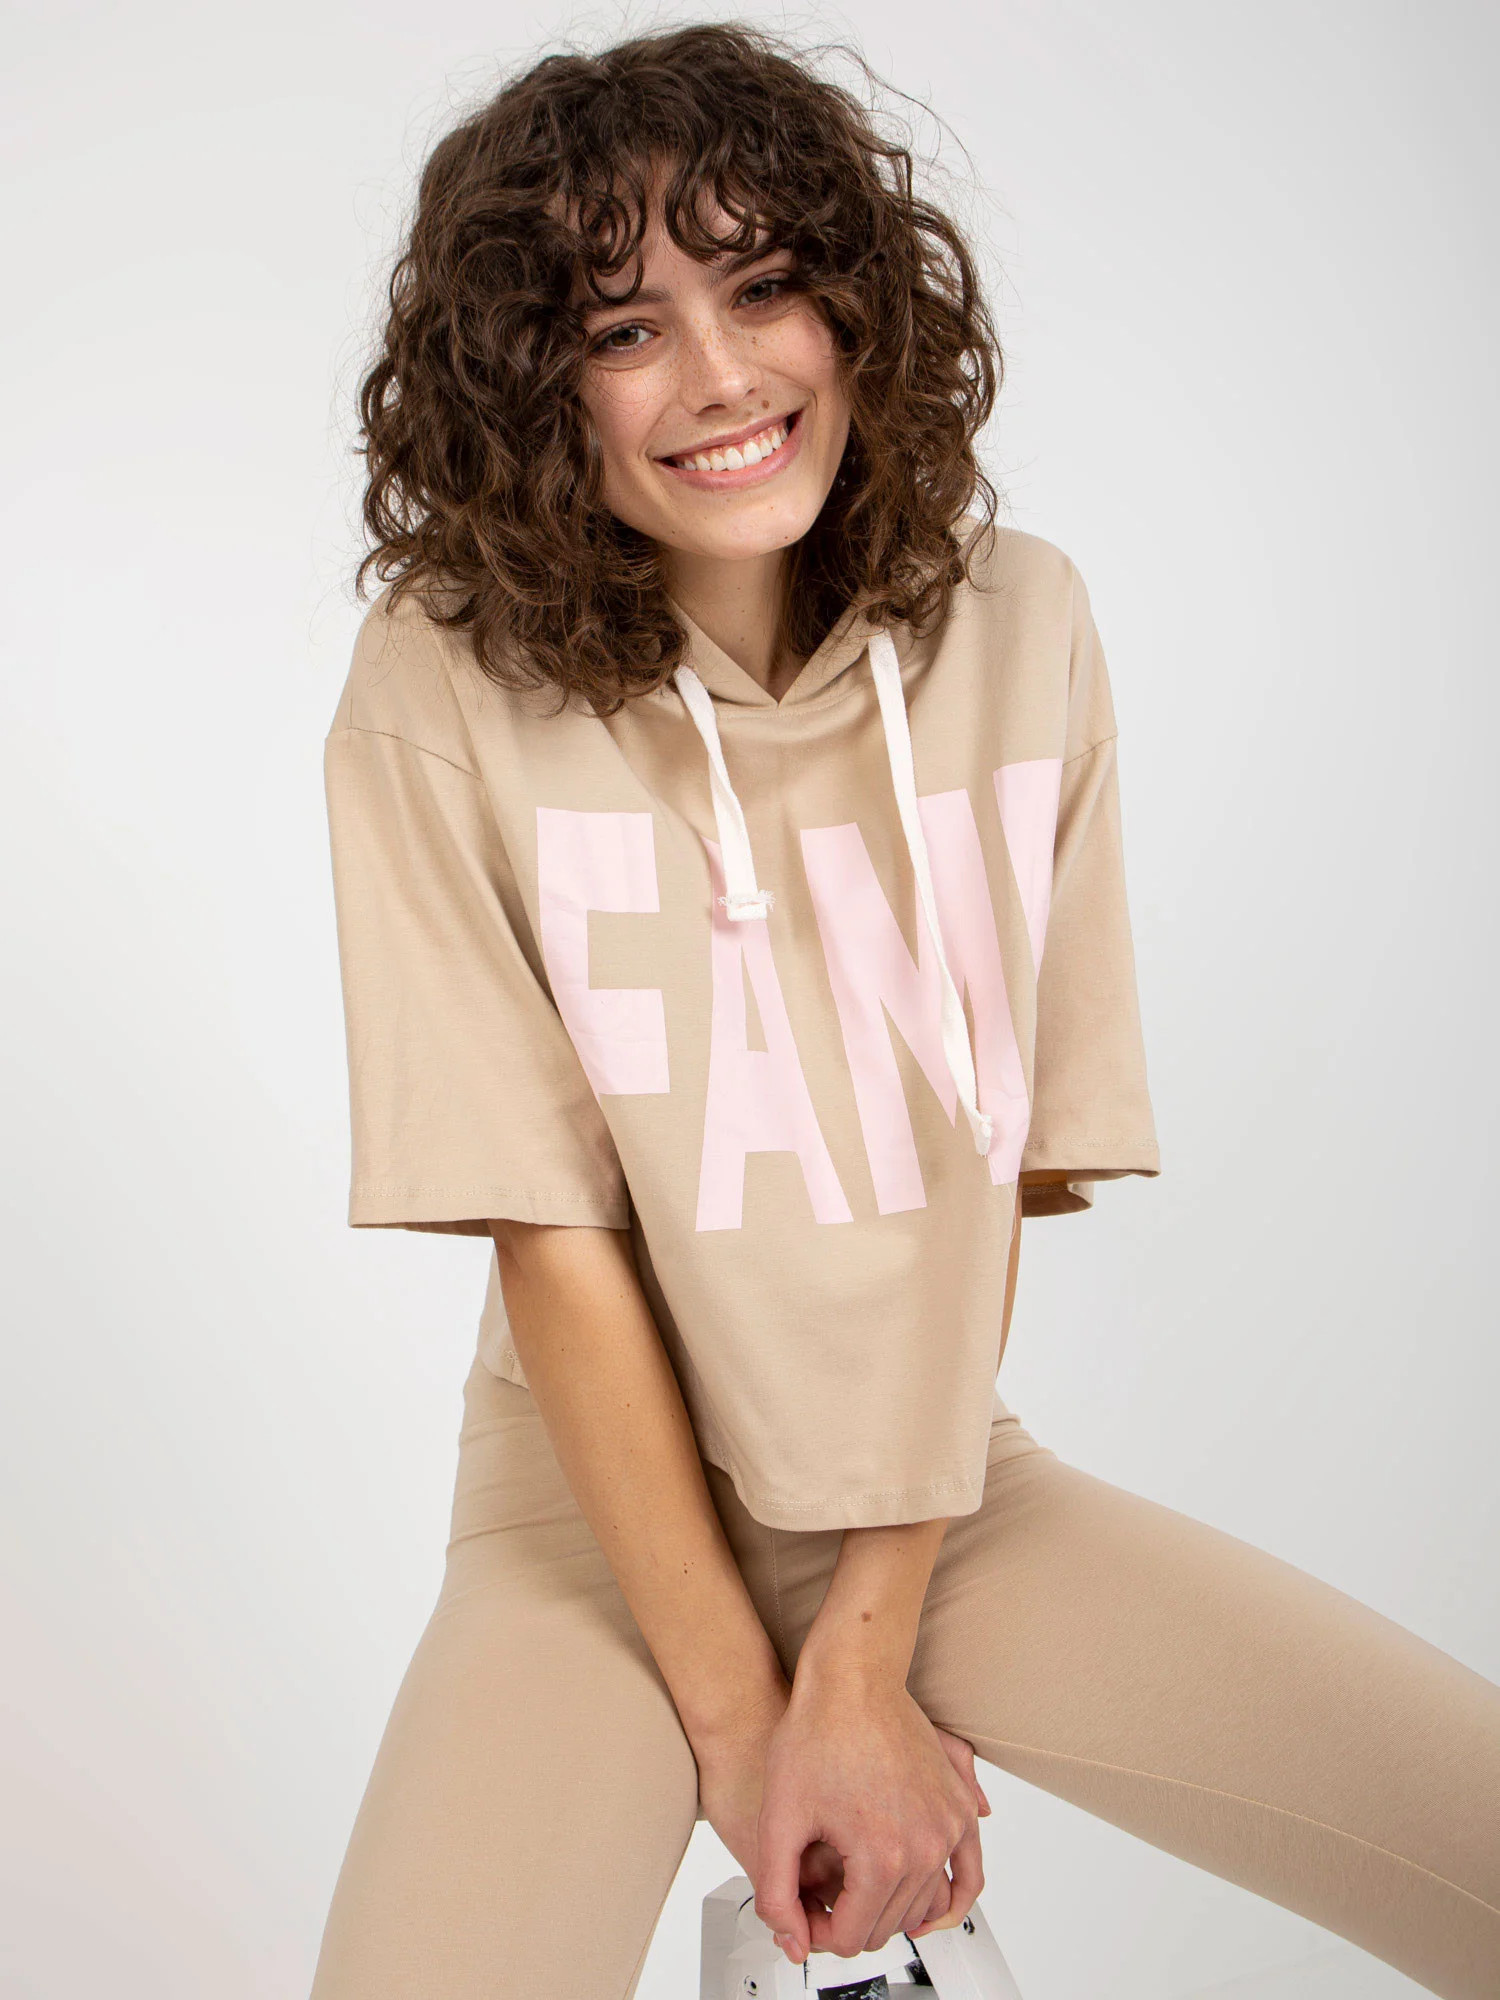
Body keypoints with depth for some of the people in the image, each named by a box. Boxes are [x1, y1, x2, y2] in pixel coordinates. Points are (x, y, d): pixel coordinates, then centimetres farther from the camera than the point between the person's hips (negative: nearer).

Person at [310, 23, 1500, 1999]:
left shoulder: (1014, 626, -4)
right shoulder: (447, 690, -12)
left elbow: (996, 1174, -7)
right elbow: (549, 1233, -12)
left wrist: (866, 1652, -12)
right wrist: (742, 1713, -12)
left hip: (946, 1483, 2)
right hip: (604, 1502, -2)